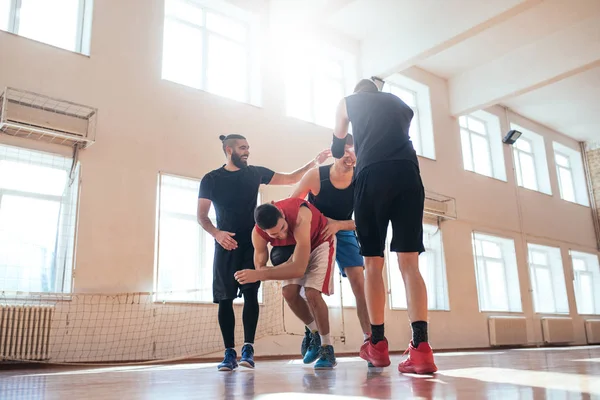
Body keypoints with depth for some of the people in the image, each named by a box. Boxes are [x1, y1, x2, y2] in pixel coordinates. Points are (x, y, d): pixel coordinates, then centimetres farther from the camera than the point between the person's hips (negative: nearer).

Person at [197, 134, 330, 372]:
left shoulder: (255, 173, 10)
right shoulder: (211, 179, 4)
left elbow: (290, 179, 14)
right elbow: (201, 216, 1)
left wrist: (314, 163, 4)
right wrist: (216, 233, -18)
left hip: (252, 244, 1)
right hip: (226, 244, -1)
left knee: (250, 294, -9)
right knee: (225, 298, -4)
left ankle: (248, 348, -6)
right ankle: (229, 352, 1)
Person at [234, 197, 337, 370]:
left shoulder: (300, 217, -44)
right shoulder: (258, 234, -27)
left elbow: (299, 269, -45)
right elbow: (260, 267, -14)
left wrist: (259, 274, -47)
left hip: (320, 241, -4)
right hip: (293, 247, 5)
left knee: (312, 293, -20)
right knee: (289, 292, -11)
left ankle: (327, 348, -2)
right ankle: (316, 332, 15)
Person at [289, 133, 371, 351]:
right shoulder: (315, 176, -25)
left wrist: (338, 225, -34)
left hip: (344, 233, 1)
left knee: (360, 284, -10)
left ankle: (369, 338, -6)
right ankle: (311, 332, 12)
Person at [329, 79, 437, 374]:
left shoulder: (348, 102, 25)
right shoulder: (400, 104, 30)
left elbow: (337, 148, 37)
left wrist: (343, 153, 61)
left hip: (373, 175, -2)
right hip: (408, 174, 2)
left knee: (373, 263, 5)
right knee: (409, 262, -2)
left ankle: (378, 345, 9)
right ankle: (421, 347, -15)